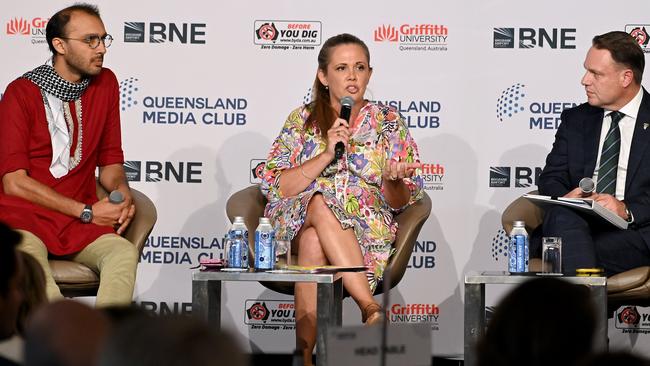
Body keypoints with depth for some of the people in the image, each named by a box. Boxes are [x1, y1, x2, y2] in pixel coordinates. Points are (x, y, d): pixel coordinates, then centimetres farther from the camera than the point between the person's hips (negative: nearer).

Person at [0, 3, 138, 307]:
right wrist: (87, 211, -10)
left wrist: (122, 191, -4)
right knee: (28, 260, -39)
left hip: (79, 224, 4)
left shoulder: (105, 84, 12)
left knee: (124, 253, -29)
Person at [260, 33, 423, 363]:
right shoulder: (302, 120, 12)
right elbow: (273, 186, -1)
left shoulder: (388, 122, 11)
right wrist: (327, 155, -11)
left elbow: (400, 203, 8)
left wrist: (393, 182, -16)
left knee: (313, 242, -35)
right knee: (319, 202, -36)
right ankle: (371, 307, -45)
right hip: (295, 223, 0)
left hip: (366, 232, 0)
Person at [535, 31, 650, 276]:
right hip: (574, 225, 4)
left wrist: (628, 210, -20)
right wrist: (564, 198, -8)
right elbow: (551, 179, 17)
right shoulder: (576, 120, 23)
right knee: (563, 216, -36)